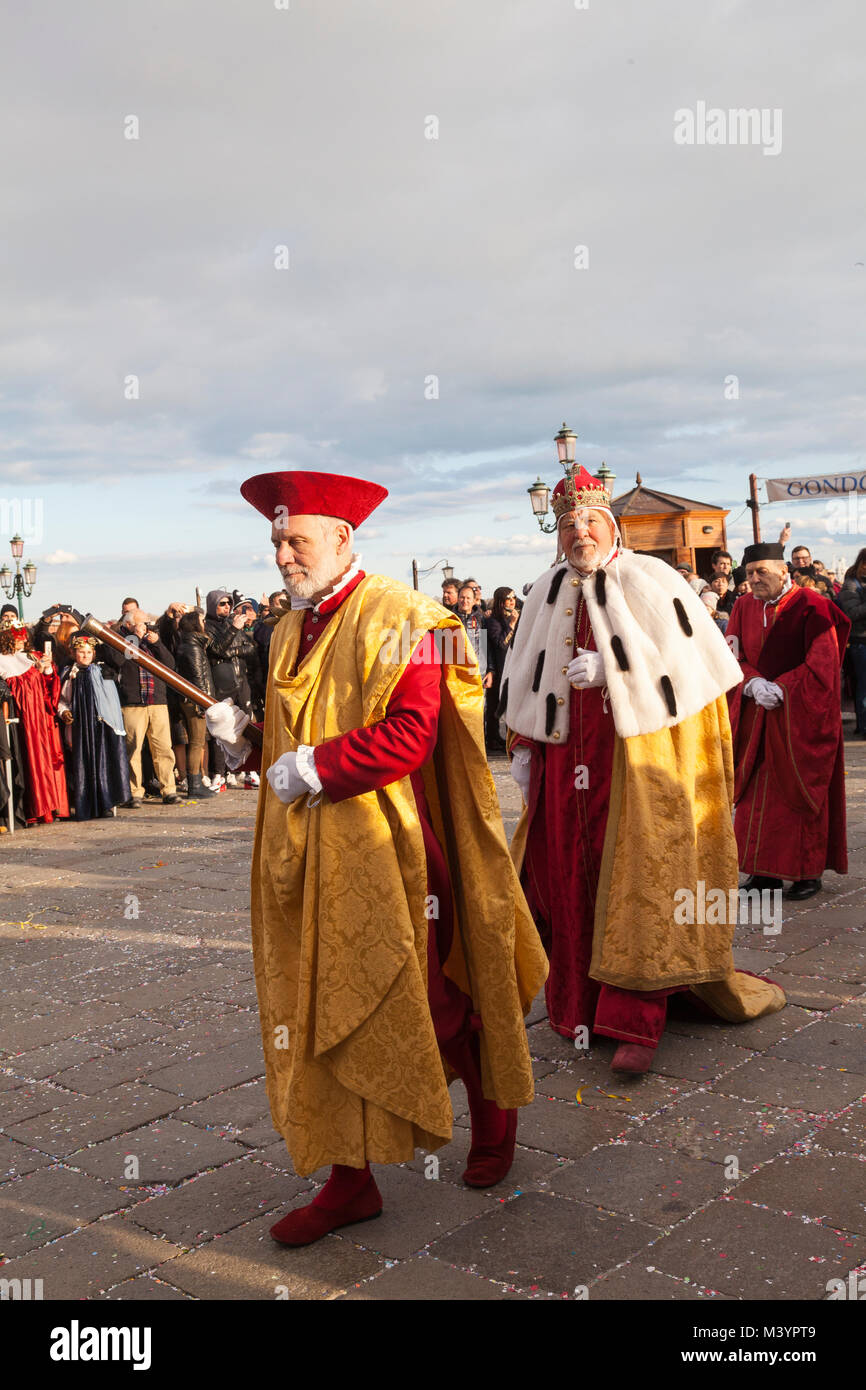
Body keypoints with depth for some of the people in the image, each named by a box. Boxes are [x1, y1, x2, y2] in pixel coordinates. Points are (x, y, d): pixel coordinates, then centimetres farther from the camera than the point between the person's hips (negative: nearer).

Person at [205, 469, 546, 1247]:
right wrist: (247, 736, 2)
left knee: (429, 995, 6)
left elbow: (411, 732, -20)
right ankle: (349, 1181, 20)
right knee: (324, 1010, 8)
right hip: (310, 858, 7)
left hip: (384, 850, -7)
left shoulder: (395, 618, -11)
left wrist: (316, 767, -21)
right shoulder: (292, 632, 14)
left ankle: (495, 1118, 33)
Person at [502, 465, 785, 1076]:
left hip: (636, 751, -5)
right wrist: (522, 744, 13)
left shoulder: (650, 581, -3)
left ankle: (636, 1021, -2)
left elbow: (691, 664, -8)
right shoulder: (547, 593, 12)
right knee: (567, 874, 6)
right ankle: (581, 1003, 21)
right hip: (565, 756, 5)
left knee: (635, 880, -6)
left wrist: (610, 669, -16)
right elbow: (526, 676, 17)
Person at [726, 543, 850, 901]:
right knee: (757, 792, 4)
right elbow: (733, 656, 4)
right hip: (756, 717, 5)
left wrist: (780, 688, -17)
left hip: (801, 718, -5)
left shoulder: (810, 606, -8)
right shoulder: (743, 608, 8)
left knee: (802, 790, 1)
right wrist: (753, 683, -15)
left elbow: (823, 662, -12)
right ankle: (765, 871, 12)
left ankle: (809, 871, 11)